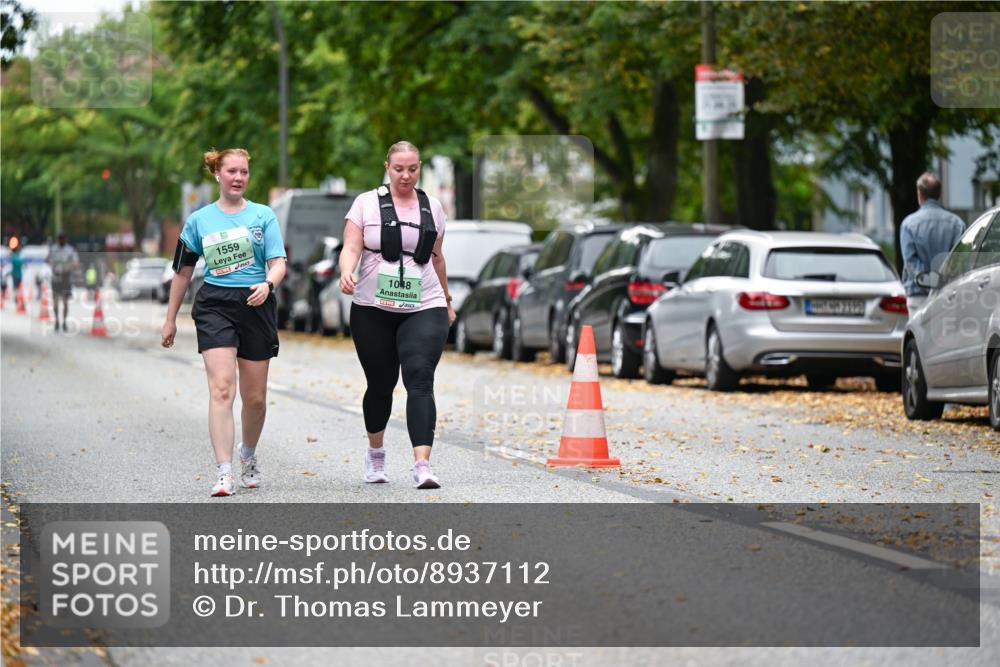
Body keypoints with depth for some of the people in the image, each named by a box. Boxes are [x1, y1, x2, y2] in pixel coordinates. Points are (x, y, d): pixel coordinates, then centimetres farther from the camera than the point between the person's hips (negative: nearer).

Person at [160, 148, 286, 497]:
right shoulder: (199, 220, 8)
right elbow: (183, 272, 15)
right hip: (214, 307, -1)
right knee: (221, 389, -17)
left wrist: (268, 284, -24)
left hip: (256, 307, 1)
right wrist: (170, 321, 17)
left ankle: (248, 455, 36)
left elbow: (278, 262, -1)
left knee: (255, 397, 7)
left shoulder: (263, 215, 6)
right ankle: (224, 474, -21)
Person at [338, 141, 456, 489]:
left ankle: (422, 465, -26)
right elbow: (351, 248, -8)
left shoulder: (432, 207, 10)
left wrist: (446, 300, 28)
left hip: (424, 309, 1)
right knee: (381, 385, 10)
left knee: (420, 379, -17)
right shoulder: (367, 203, 2)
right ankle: (375, 454, 37)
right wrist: (346, 274, -29)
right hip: (373, 311, 0)